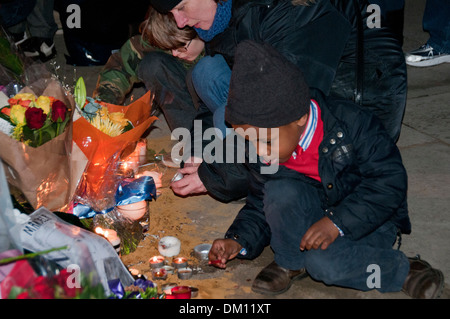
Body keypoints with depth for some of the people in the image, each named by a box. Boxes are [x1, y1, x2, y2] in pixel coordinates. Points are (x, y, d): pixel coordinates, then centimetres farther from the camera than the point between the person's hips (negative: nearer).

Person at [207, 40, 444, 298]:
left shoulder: (352, 124, -24)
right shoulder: (260, 156, -7)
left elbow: (390, 181, -23)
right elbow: (260, 205, 7)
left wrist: (337, 223, -31)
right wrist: (239, 242, -13)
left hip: (368, 217, -4)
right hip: (312, 213, 4)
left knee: (324, 262, -34)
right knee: (280, 191, -28)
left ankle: (403, 270, -10)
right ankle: (290, 262, -3)